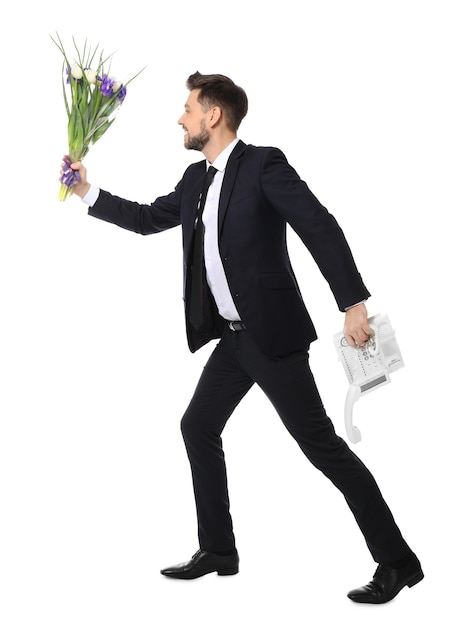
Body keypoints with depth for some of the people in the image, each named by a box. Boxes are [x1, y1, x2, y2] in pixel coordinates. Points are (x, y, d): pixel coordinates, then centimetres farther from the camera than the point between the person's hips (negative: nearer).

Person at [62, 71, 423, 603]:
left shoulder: (264, 164, -13)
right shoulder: (196, 178, 12)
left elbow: (321, 228, -19)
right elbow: (148, 219, 24)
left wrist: (353, 303, -25)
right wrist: (89, 193, 17)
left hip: (273, 334, -9)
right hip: (234, 337, 9)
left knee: (321, 444, -8)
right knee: (198, 427, 14)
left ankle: (396, 561, 0)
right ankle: (218, 551, 26)